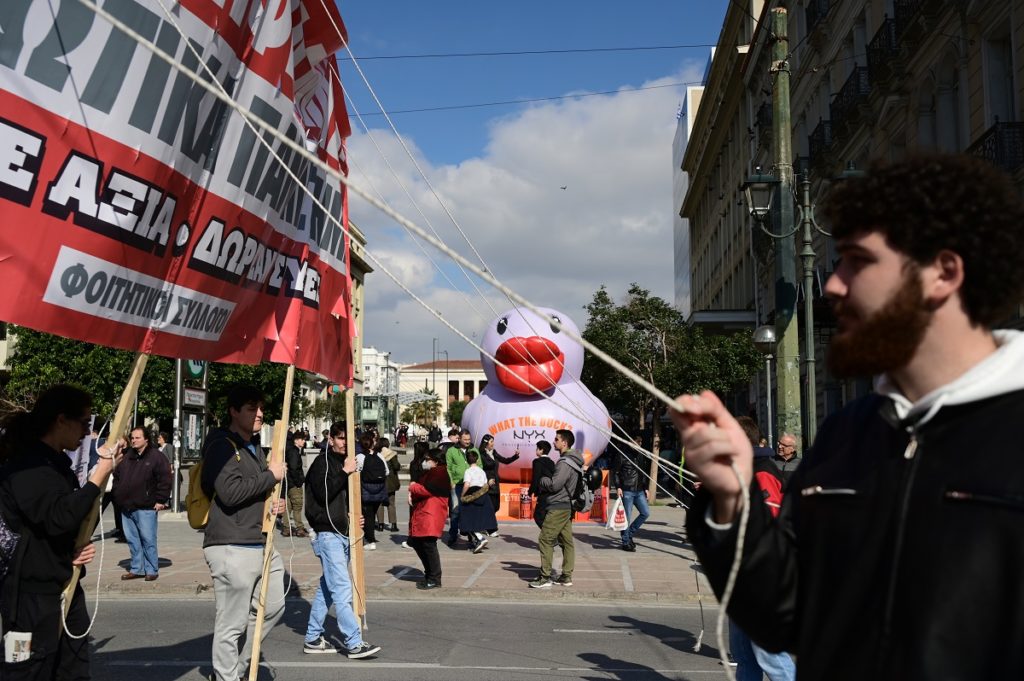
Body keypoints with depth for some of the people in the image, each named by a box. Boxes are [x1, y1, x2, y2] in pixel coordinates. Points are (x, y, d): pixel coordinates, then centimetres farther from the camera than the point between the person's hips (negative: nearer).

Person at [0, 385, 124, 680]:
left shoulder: (57, 465, 14)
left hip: (66, 590, 9)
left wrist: (83, 546, 2)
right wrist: (101, 473, -21)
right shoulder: (25, 465, -15)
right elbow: (59, 517, -27)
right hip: (33, 595, -9)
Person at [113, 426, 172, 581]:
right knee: (132, 539, 13)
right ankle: (136, 569, 22)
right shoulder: (126, 456, 13)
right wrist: (117, 496, 14)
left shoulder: (156, 456, -6)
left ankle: (152, 570, 6)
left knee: (148, 539, -4)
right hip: (126, 507, 7)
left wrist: (160, 500, -12)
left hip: (145, 508, -7)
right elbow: (117, 476, 24)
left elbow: (165, 479, -10)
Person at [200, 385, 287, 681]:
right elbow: (230, 492, -22)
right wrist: (271, 475, -13)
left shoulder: (254, 450, 20)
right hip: (232, 549, -9)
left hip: (261, 546, 9)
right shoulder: (222, 445, -8)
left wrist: (276, 504, 9)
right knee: (231, 625, -2)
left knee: (273, 608, 15)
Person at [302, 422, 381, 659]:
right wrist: (345, 472, -21)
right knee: (342, 590, -10)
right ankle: (354, 644, -8)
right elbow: (323, 495, -19)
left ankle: (313, 639, 22)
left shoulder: (345, 463, 17)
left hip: (343, 533, 9)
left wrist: (351, 515, 5)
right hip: (328, 534, -8)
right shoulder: (322, 462, -7)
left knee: (327, 588, 13)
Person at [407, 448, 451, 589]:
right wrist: (411, 494, -3)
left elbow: (428, 490, -18)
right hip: (420, 513, 10)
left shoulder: (440, 473, -8)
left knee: (428, 544, -10)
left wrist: (413, 487, -5)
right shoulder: (427, 473, 23)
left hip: (431, 515, -10)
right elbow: (417, 485, 20)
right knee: (416, 543, 13)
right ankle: (429, 573, 26)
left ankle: (434, 580, -3)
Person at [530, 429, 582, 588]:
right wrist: (545, 483, 8)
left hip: (558, 507, -10)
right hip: (567, 506, 10)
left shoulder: (565, 462, -18)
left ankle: (545, 578, -4)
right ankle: (566, 576, 14)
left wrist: (542, 480, -3)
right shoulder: (572, 461, 15)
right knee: (566, 541, 10)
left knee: (545, 540, -6)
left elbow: (554, 485, -21)